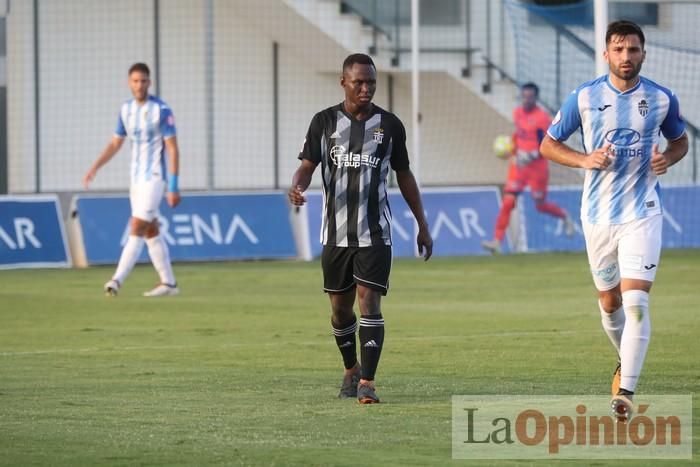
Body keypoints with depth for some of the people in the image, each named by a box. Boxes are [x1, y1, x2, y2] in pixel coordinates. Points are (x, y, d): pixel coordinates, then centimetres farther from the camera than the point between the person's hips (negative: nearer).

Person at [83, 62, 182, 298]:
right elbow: (115, 143, 17)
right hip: (136, 179, 7)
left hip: (154, 178, -7)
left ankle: (117, 280, -20)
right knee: (151, 232, 9)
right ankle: (168, 283, 15)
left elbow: (173, 150, -12)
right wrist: (94, 168, 5)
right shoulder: (126, 109, 8)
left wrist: (173, 187, -16)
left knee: (136, 229, -14)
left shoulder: (162, 110, -11)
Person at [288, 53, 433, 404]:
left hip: (374, 233, -1)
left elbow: (404, 175, 11)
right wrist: (297, 187, -27)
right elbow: (307, 165, -2)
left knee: (369, 302, -14)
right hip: (336, 232, 2)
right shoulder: (325, 121, 1)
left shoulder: (389, 125, 2)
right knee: (340, 307, 10)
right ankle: (351, 369, 34)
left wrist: (422, 226, 13)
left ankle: (366, 382, -16)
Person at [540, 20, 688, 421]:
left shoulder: (662, 99, -1)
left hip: (643, 212, -2)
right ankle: (626, 363, 42)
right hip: (598, 215, 2)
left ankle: (626, 391, -17)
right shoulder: (584, 97, -2)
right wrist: (585, 160, -12)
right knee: (610, 303, 13)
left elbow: (680, 141, 16)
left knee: (636, 301, -16)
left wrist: (667, 159, -7)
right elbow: (548, 145, 6)